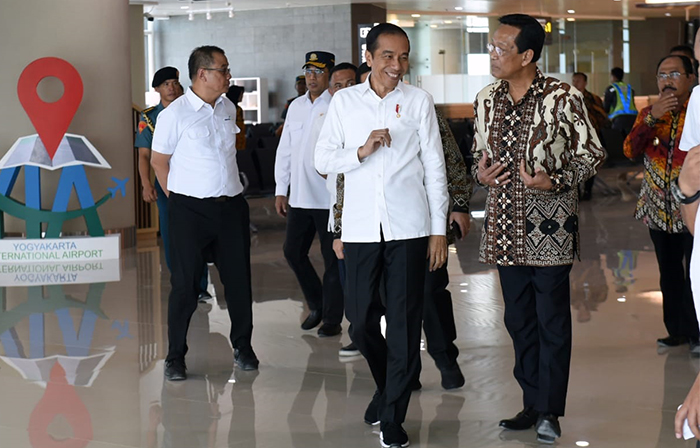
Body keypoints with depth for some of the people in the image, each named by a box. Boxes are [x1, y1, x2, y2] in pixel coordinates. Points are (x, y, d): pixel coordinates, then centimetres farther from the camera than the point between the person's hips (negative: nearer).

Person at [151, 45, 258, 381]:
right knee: (185, 283, -2)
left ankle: (242, 347, 23)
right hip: (190, 210, -5)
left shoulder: (228, 109, 10)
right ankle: (175, 356, 8)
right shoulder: (175, 114, -8)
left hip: (231, 205, 5)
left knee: (238, 279, 8)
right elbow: (158, 161, -1)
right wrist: (178, 199, 1)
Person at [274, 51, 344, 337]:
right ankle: (316, 305, 30)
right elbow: (285, 150, 16)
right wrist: (280, 190, 15)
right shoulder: (296, 106, 13)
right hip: (299, 196, 7)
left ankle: (332, 318, 12)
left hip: (328, 197, -7)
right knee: (293, 251, 11)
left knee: (332, 259, 1)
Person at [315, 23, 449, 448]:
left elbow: (434, 167, 5)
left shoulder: (418, 100, 4)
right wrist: (362, 151, -12)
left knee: (405, 324, -1)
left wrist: (439, 229, 1)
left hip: (408, 228, -1)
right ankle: (386, 385, 34)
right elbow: (323, 160, 7)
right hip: (361, 228, 2)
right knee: (361, 320, 6)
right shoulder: (345, 101, 7)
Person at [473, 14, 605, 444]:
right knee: (519, 319, 12)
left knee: (553, 321, 0)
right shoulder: (487, 100, 7)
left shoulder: (563, 98, -10)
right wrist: (480, 173, -2)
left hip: (549, 227, -6)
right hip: (506, 228, 6)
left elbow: (593, 154, -4)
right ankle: (532, 404, 23)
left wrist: (556, 181, -19)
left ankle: (550, 411, 9)